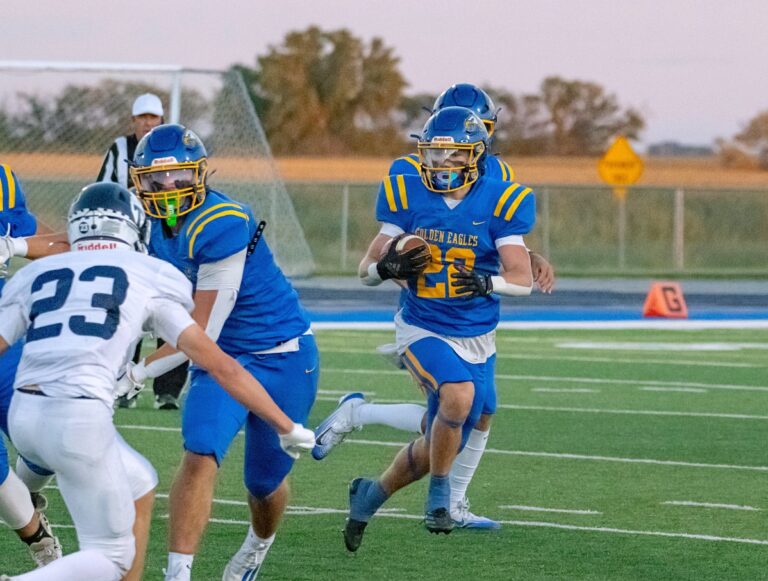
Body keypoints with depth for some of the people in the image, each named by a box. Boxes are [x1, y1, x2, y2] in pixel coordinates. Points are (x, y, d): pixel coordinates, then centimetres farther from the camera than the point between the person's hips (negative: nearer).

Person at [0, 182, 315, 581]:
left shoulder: (36, 275, 19)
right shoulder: (146, 277, 12)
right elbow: (220, 366, 12)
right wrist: (287, 428, 19)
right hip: (79, 417, -5)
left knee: (137, 485, 27)